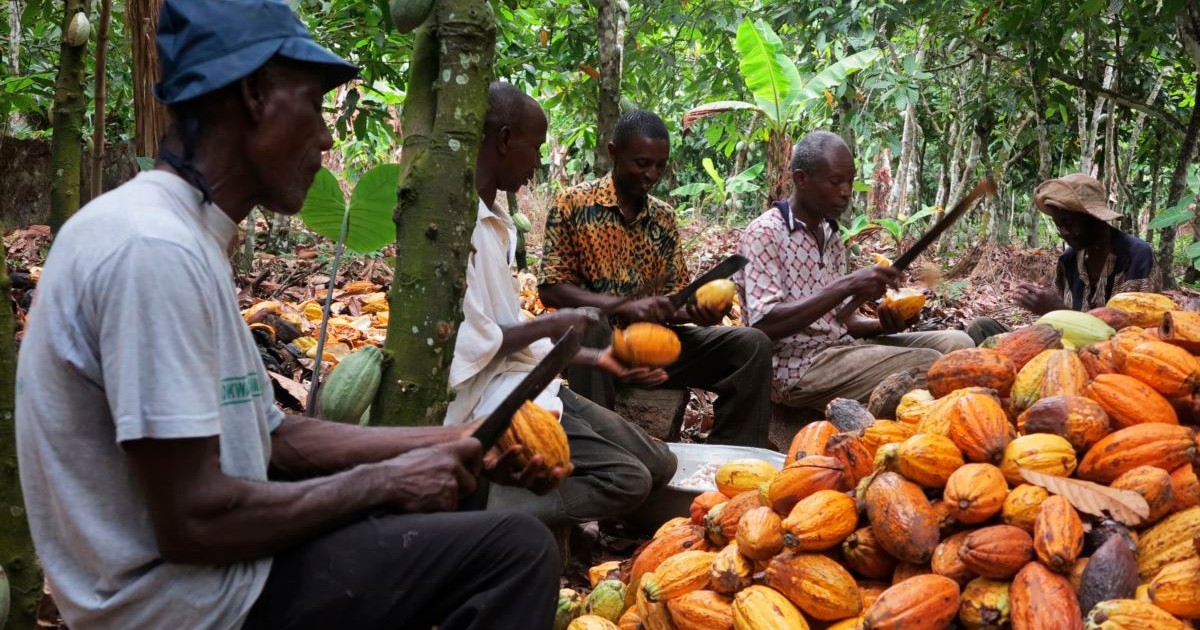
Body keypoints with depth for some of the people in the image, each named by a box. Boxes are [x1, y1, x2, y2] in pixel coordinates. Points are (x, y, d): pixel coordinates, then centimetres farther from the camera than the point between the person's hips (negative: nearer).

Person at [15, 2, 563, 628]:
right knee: (516, 549, -12)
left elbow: (273, 436, 11)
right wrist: (383, 481, -12)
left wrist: (455, 441, 4)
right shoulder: (154, 249, -23)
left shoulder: (189, 237, 9)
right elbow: (192, 521, -25)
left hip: (209, 568, 10)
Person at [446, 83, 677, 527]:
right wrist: (549, 326, -9)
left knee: (658, 463, 6)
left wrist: (596, 358, 16)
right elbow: (469, 345, -23)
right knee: (626, 480, -17)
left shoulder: (491, 221, 12)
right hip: (488, 398, -10)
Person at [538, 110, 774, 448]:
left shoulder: (664, 217, 12)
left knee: (752, 345, -11)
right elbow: (551, 290, -10)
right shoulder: (573, 204, -4)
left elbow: (675, 297, 11)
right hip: (595, 340, -5)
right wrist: (625, 306, -23)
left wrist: (696, 312, -14)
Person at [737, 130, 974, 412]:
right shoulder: (764, 233, -10)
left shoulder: (832, 238, 16)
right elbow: (763, 325, -21)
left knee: (955, 343, -5)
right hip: (797, 366, -8)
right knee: (926, 366, -22)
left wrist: (883, 325, -4)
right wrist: (846, 286, -25)